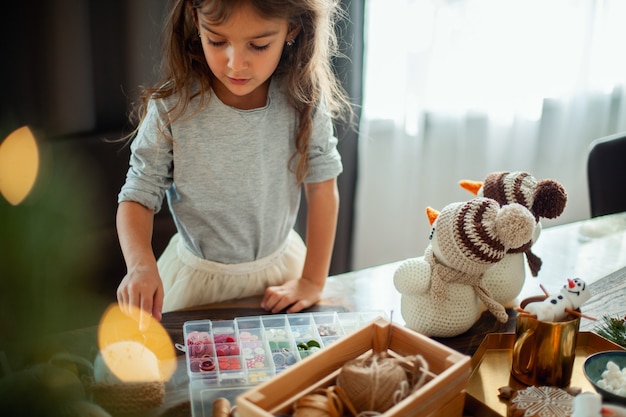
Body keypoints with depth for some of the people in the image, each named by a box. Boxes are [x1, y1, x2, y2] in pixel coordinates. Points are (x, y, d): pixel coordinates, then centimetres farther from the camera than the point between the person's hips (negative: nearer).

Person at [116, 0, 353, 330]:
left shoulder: (304, 100, -17)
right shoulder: (171, 109, -21)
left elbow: (322, 187, -9)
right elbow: (138, 197, -15)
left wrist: (313, 281, -8)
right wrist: (140, 265, -34)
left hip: (280, 267, 1)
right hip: (198, 278, -1)